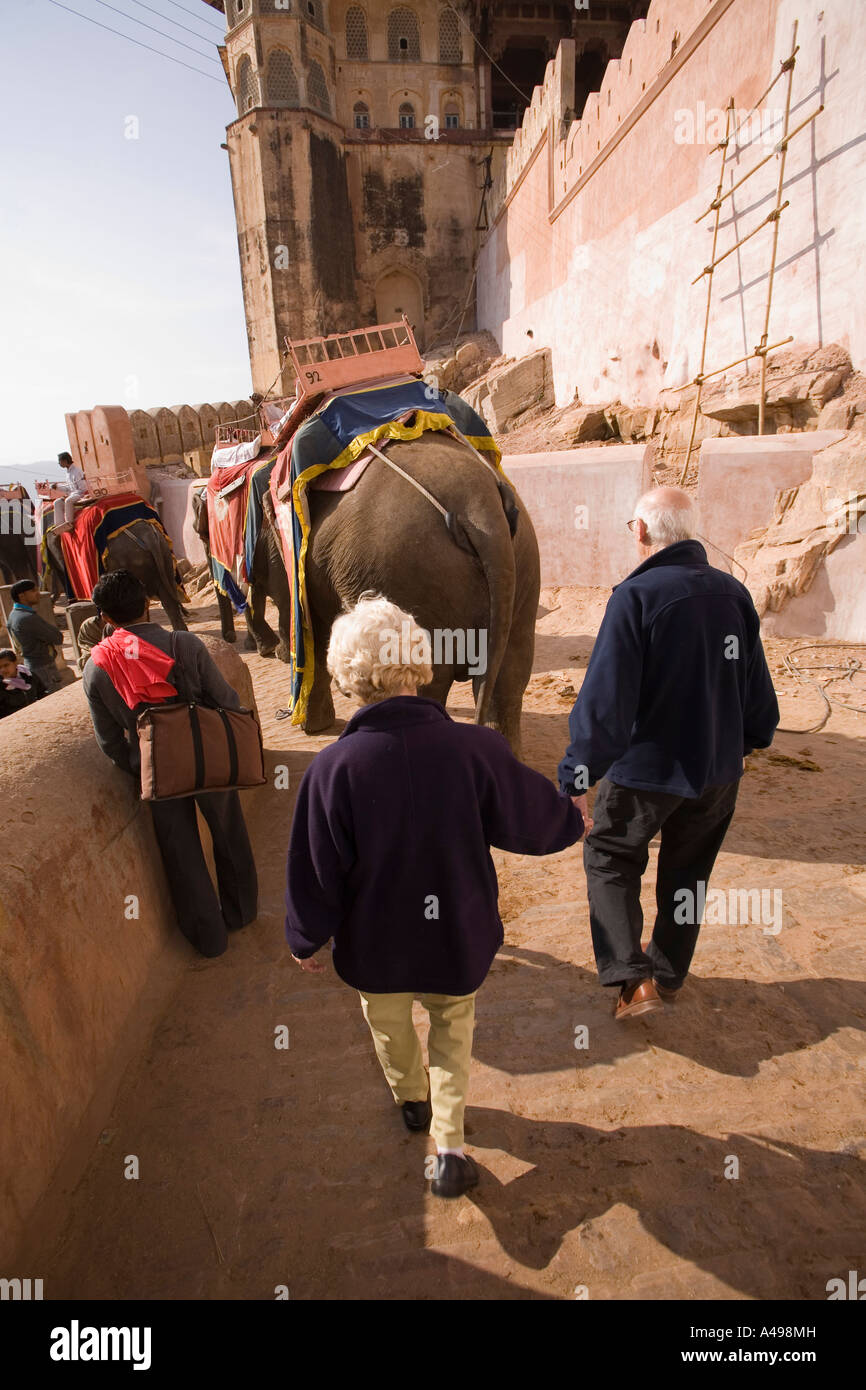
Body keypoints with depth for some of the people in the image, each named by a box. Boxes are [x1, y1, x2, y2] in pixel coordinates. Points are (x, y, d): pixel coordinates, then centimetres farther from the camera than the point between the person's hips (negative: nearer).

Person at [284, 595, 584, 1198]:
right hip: (457, 940, 0)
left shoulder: (333, 768, -26)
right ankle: (449, 1145, 29)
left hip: (374, 945, 1)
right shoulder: (475, 748, -25)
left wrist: (307, 940, 5)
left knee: (391, 1026, 32)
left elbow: (316, 872, -14)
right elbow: (533, 819, -7)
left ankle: (413, 1100, 57)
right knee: (453, 1031, 30)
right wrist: (573, 819, 16)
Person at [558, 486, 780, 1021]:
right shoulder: (734, 592, -1)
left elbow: (606, 697, -23)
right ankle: (670, 976, 39)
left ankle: (631, 979, 6)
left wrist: (578, 776, -19)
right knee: (687, 871, 22)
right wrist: (752, 740, 26)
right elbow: (756, 681, 9)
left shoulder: (636, 595, -19)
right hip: (719, 767, 6)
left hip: (647, 767, -6)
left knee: (610, 858, 16)